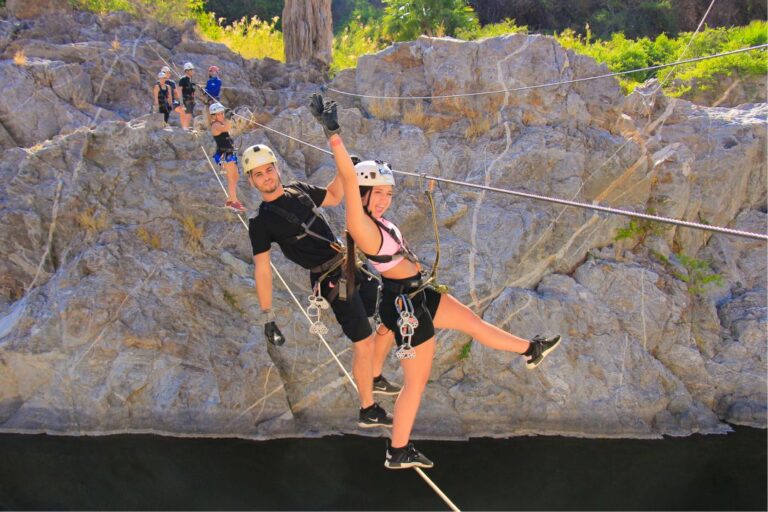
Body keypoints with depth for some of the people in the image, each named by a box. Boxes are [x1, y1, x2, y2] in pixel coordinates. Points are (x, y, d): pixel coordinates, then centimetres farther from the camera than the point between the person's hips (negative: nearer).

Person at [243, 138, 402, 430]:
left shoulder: (299, 190, 9)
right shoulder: (261, 221, -10)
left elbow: (333, 197, 26)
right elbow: (262, 269, -13)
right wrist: (268, 318, -16)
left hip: (351, 265, 8)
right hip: (331, 280, -8)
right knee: (364, 343, -5)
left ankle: (375, 378, 34)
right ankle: (368, 412, 12)